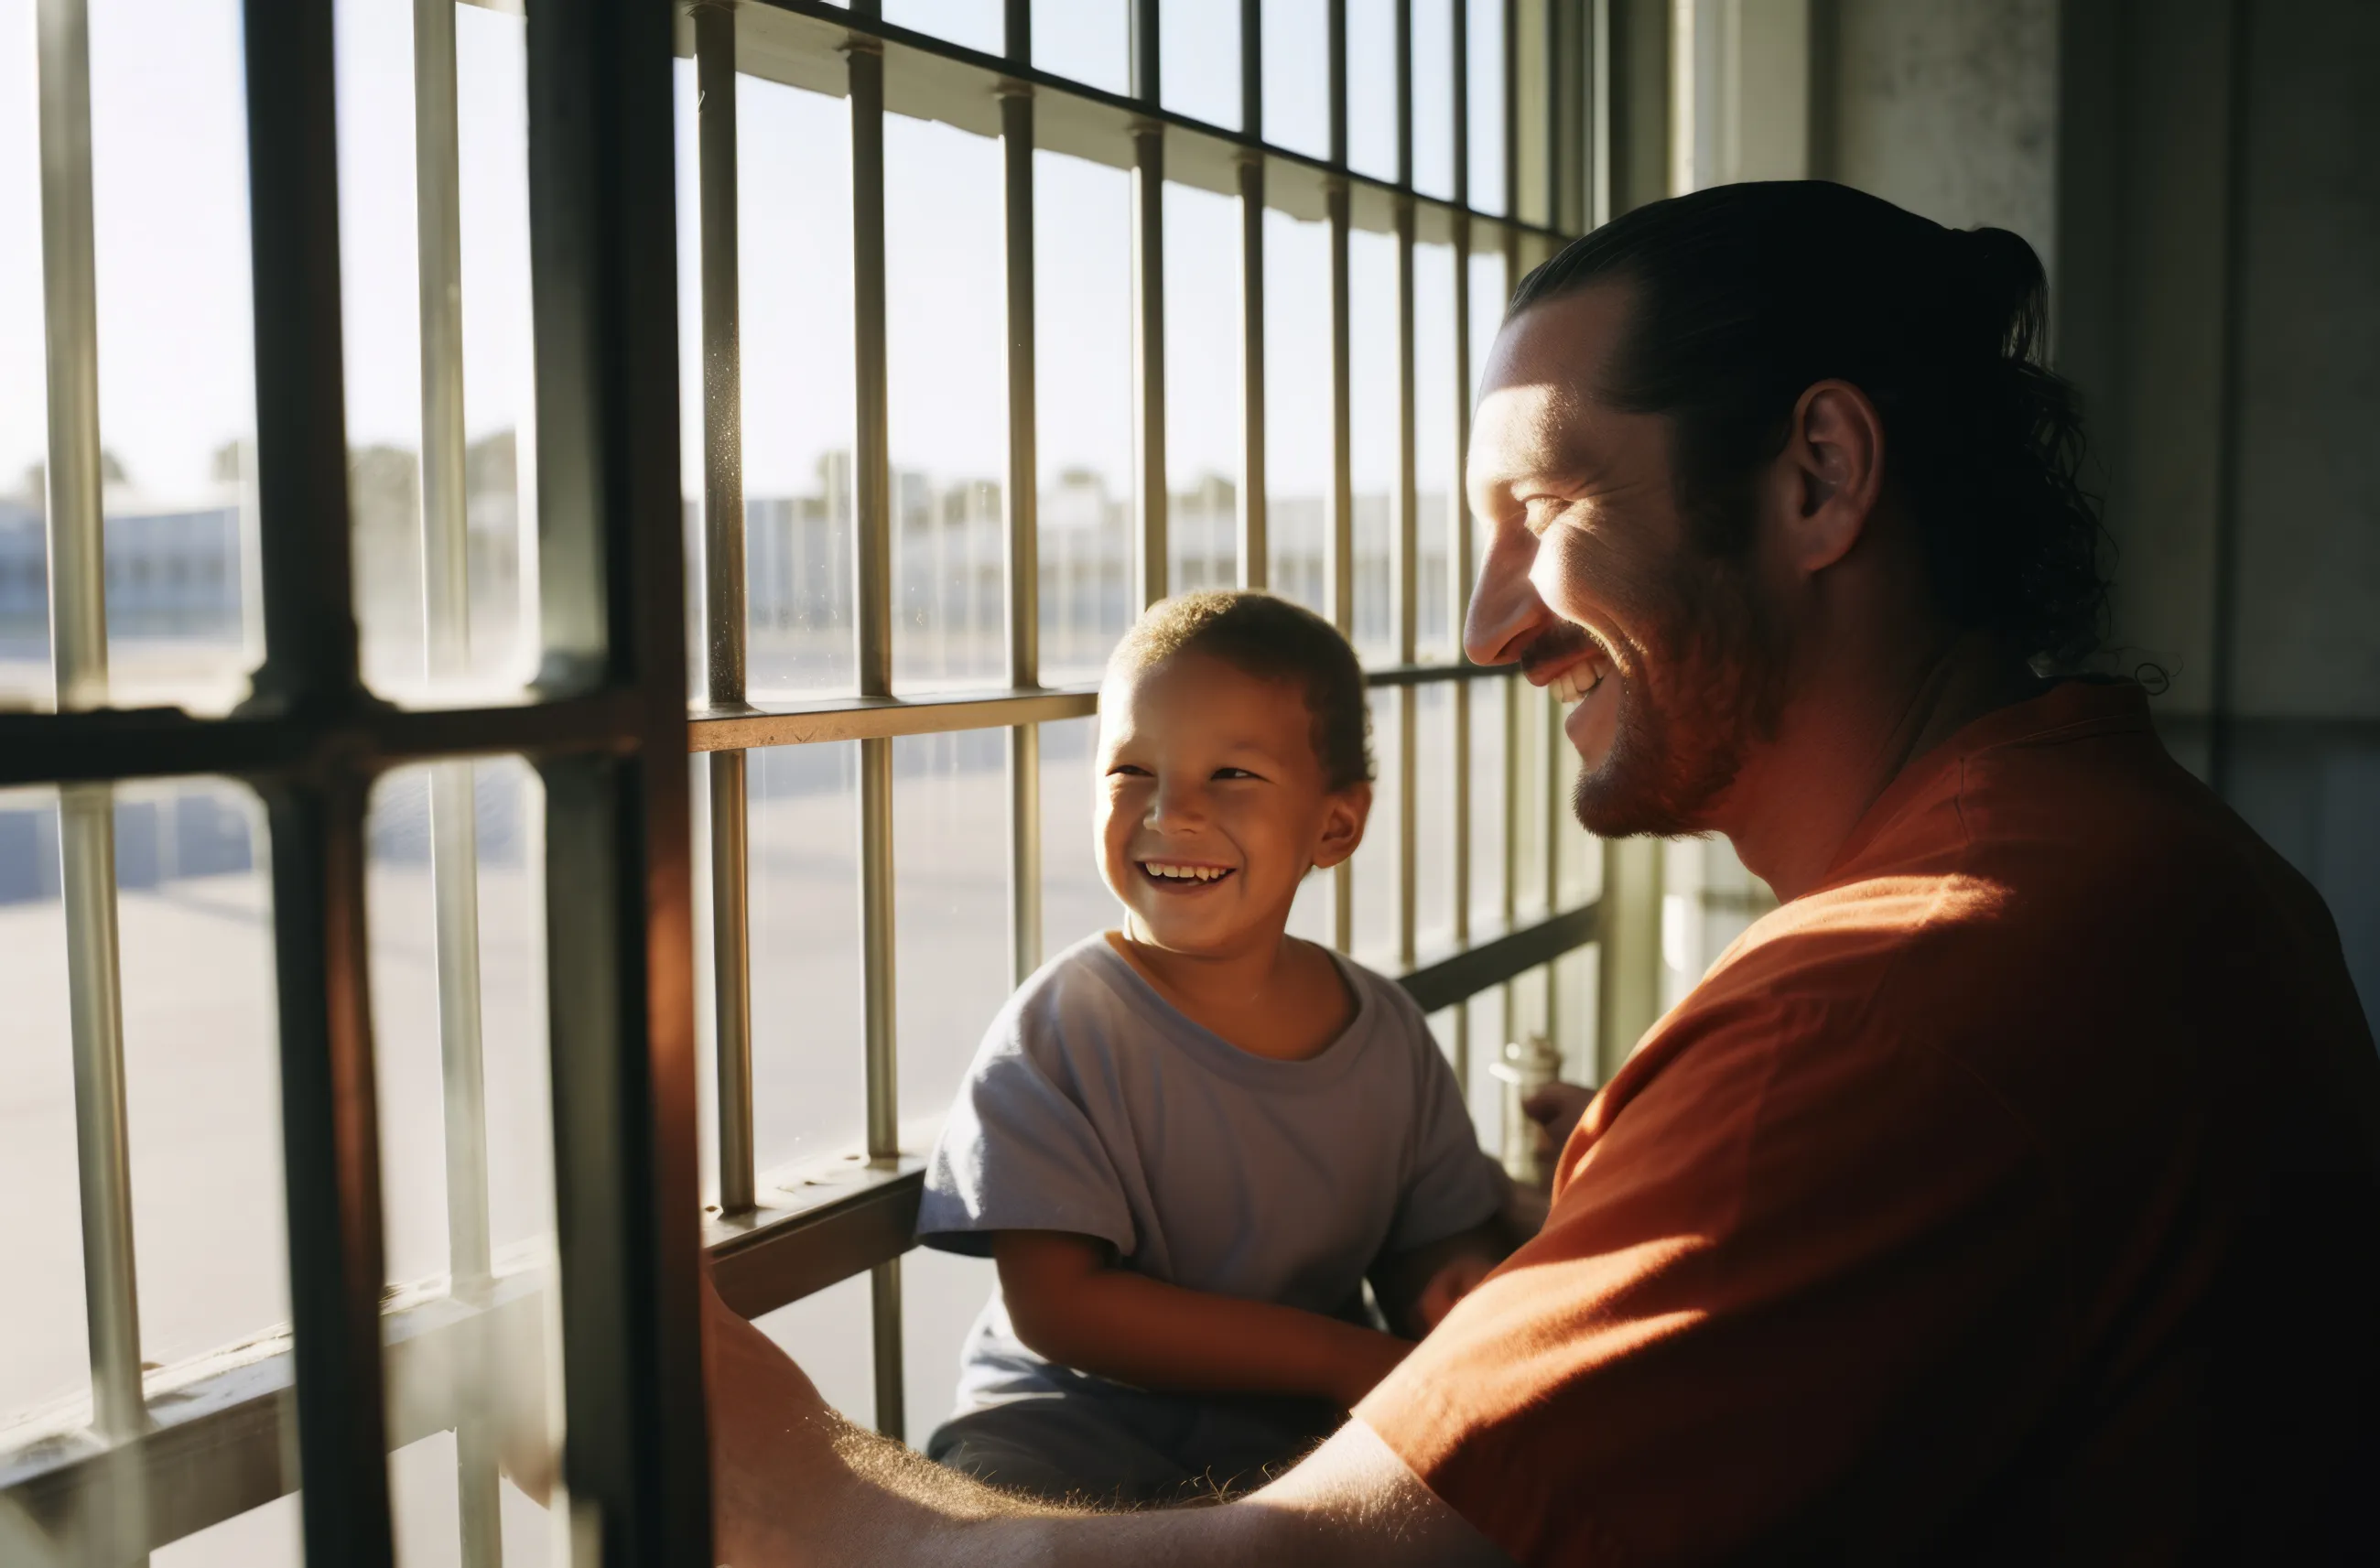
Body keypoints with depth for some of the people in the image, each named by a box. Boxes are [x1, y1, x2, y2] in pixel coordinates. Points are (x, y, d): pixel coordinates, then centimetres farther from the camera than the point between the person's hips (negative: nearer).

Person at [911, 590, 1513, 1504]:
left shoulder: (1388, 1033, 0)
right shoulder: (1063, 1027, -12)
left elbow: (1429, 1247, 10)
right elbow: (1054, 1303, -16)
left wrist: (1460, 1282, -17)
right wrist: (1339, 1356, -19)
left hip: (1302, 1425, 5)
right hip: (1078, 1418, -4)